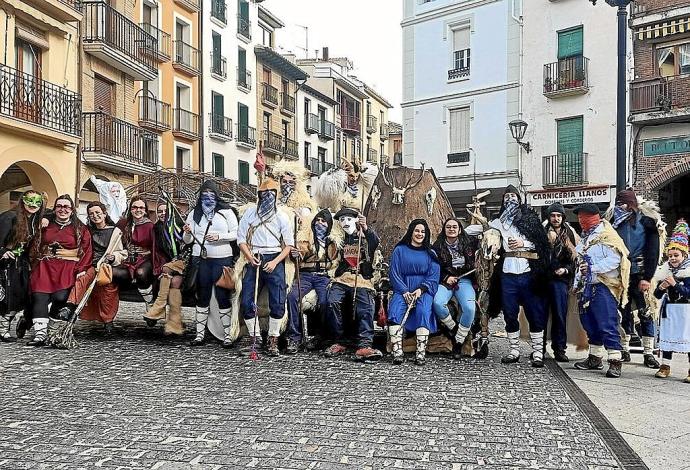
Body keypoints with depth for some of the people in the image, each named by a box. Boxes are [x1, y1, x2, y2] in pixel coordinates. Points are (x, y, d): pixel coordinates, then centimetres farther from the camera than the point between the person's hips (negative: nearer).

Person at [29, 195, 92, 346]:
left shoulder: (80, 229, 11)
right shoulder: (46, 226, 19)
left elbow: (87, 250, 3)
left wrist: (81, 269, -10)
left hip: (69, 267, -2)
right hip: (46, 266, 2)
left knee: (60, 297, -26)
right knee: (39, 296, -21)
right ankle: (40, 333, -26)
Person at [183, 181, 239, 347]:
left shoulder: (226, 212, 3)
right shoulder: (194, 214, 11)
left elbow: (236, 234, -1)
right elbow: (187, 241, 10)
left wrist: (219, 236, -14)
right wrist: (187, 233, -12)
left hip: (222, 259, -3)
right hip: (200, 259, 3)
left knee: (223, 297, -2)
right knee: (202, 297, 8)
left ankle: (227, 335, 4)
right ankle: (200, 334, 15)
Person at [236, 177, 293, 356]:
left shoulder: (281, 217, 5)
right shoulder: (249, 213, 10)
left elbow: (289, 245, 2)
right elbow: (241, 239, 8)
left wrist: (275, 262, -11)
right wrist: (250, 257, -7)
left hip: (275, 261, -2)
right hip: (254, 260, 2)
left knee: (278, 303, -8)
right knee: (246, 301, -1)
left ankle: (273, 339, 8)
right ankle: (254, 336, 17)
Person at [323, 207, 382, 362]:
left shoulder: (365, 236, 13)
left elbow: (375, 241, -10)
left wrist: (365, 228, -29)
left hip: (362, 280, -2)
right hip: (341, 279, 2)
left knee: (366, 309, -25)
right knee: (333, 302, -25)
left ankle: (364, 346, -33)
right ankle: (337, 343, -17)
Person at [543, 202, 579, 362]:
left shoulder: (569, 235, 10)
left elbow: (575, 259, 11)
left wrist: (566, 269, -5)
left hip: (560, 279, 1)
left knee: (560, 314, -3)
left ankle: (559, 348, 5)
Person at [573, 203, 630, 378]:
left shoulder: (607, 235, -9)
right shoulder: (585, 237, 19)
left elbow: (614, 260, -20)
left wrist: (593, 268, -26)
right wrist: (578, 283, 18)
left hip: (603, 287, -9)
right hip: (586, 287, 9)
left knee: (607, 325, -10)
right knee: (590, 324, 13)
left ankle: (615, 361, -5)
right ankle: (595, 358, 24)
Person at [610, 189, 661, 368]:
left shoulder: (647, 223, -1)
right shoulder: (615, 223, 10)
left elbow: (653, 252, -7)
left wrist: (647, 277, -14)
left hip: (640, 276, -4)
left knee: (645, 313, -3)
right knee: (623, 313, 7)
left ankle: (649, 353, 3)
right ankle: (624, 351, 15)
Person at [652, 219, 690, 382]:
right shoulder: (665, 271, 5)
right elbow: (657, 295, 6)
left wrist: (675, 284, -24)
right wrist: (661, 287, -13)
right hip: (669, 309, 5)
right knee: (667, 336, 8)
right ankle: (665, 366, 16)